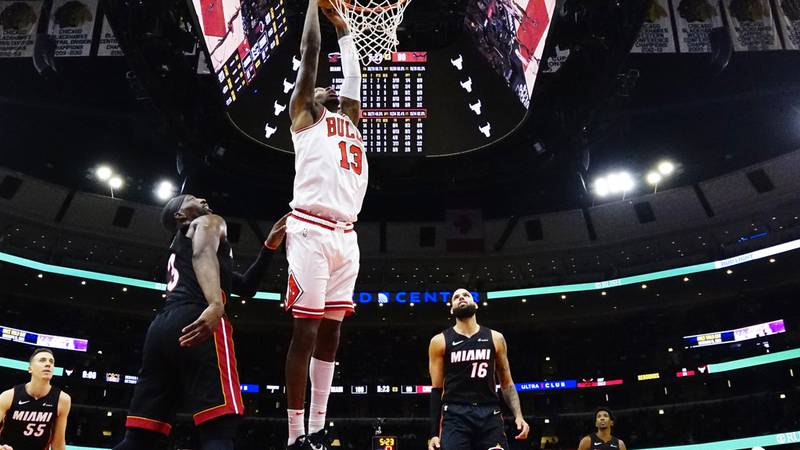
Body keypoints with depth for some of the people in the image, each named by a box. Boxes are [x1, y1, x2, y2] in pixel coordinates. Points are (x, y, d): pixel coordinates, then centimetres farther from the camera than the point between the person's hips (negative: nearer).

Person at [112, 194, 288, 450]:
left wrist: (268, 247, 30)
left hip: (162, 327, 9)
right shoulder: (210, 222, 15)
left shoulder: (178, 249, 40)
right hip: (195, 320, -9)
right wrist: (215, 305, -30)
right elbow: (203, 253, -12)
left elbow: (245, 288, 38)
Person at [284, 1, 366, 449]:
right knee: (306, 330, -7)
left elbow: (354, 73, 37)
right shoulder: (305, 113, 12)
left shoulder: (349, 119, 29)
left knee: (330, 331, 6)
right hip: (312, 231, -7)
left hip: (346, 237, 7)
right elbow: (310, 53, 8)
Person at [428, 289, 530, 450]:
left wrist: (518, 415, 0)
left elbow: (506, 383, 15)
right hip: (455, 416, -2)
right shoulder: (440, 341, 5)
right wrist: (434, 433, -1)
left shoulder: (495, 338, 11)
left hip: (490, 415, 2)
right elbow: (437, 389, 5)